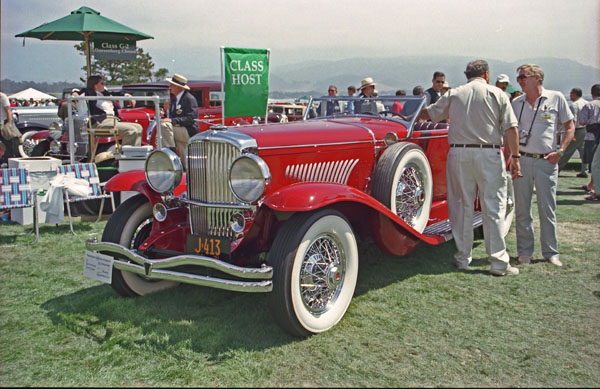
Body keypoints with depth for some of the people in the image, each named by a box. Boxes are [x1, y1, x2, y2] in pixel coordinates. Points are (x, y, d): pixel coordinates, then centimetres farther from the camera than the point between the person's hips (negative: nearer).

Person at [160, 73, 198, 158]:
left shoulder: (189, 99, -12)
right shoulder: (175, 99, 14)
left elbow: (190, 119, -22)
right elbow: (172, 117, 16)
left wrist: (172, 120, -28)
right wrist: (168, 110, -4)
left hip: (189, 131, -9)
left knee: (164, 125, -27)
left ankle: (170, 150, -23)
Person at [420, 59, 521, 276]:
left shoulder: (454, 94, 11)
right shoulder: (497, 94, 5)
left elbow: (428, 114, 21)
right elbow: (510, 128, -2)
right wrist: (515, 157, 1)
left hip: (459, 153, 2)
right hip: (489, 154, -2)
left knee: (462, 206, 9)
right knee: (493, 208, 1)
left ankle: (463, 258, 16)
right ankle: (499, 262, 2)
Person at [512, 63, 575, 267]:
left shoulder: (556, 98, 1)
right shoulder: (516, 103, 10)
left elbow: (570, 126, 5)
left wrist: (560, 151, -6)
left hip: (546, 161, -2)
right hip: (521, 161, 3)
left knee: (547, 210, 3)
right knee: (522, 210, 5)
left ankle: (551, 252, 14)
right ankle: (525, 251, 16)